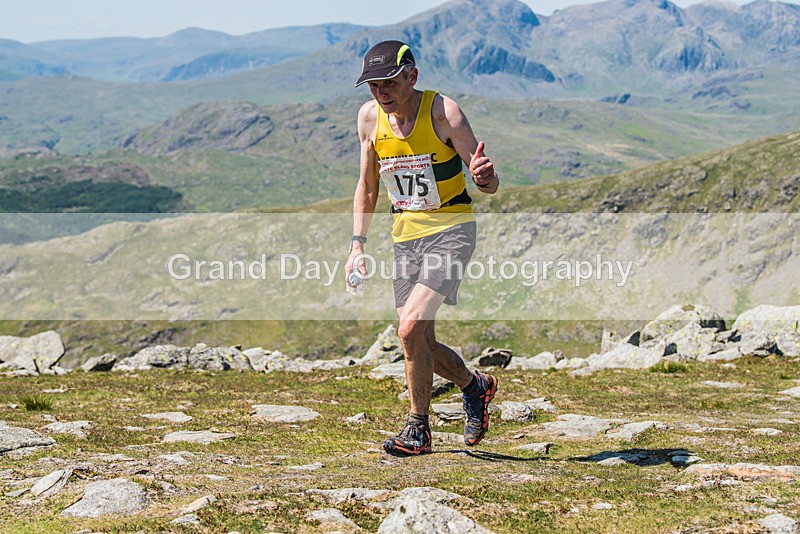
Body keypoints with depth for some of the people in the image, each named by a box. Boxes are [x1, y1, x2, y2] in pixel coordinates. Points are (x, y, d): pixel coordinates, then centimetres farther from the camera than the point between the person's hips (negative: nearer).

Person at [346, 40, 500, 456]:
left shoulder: (443, 113, -16)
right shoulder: (370, 117, -1)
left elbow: (488, 183, -14)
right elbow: (367, 186, 13)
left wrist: (486, 179, -37)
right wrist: (358, 243, 5)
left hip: (450, 230, -6)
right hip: (406, 237, 6)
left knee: (411, 327, -21)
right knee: (419, 343, 5)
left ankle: (418, 429, -3)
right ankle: (475, 385, 34)